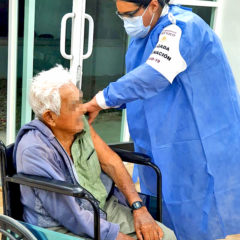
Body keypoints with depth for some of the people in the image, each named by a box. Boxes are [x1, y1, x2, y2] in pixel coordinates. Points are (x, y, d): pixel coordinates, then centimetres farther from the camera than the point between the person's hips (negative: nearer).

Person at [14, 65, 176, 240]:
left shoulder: (80, 124, -2)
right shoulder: (34, 150, -23)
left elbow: (111, 162, 4)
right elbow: (70, 215, -22)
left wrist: (139, 208, -5)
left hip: (104, 207, 6)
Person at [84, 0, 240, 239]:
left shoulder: (182, 28, -20)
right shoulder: (142, 33, 9)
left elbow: (152, 76, -32)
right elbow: (137, 83, 15)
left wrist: (101, 101, -26)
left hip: (199, 145, -9)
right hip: (160, 145, 9)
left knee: (195, 219, 1)